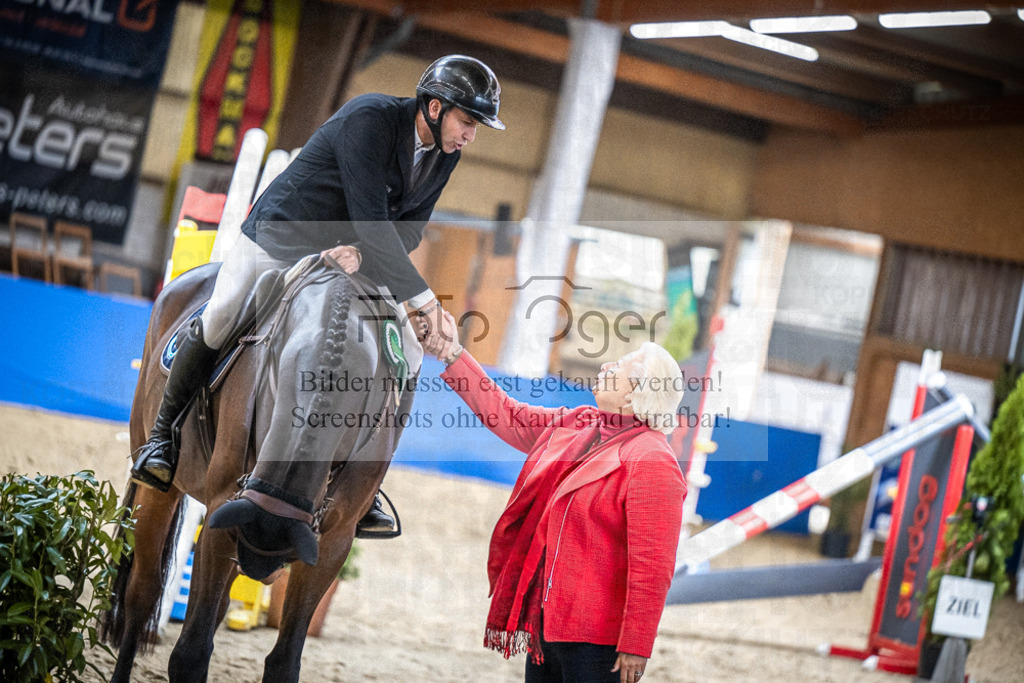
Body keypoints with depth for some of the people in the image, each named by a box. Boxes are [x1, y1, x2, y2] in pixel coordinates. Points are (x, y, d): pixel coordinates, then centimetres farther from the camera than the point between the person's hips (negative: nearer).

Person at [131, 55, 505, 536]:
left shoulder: (445, 154, -4)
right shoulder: (370, 117, -26)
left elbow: (410, 226, -8)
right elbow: (370, 218, -31)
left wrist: (362, 253, -30)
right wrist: (421, 297, -32)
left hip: (351, 261, 6)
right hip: (277, 239, -6)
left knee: (405, 359, -9)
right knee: (216, 324, -26)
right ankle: (164, 436, -3)